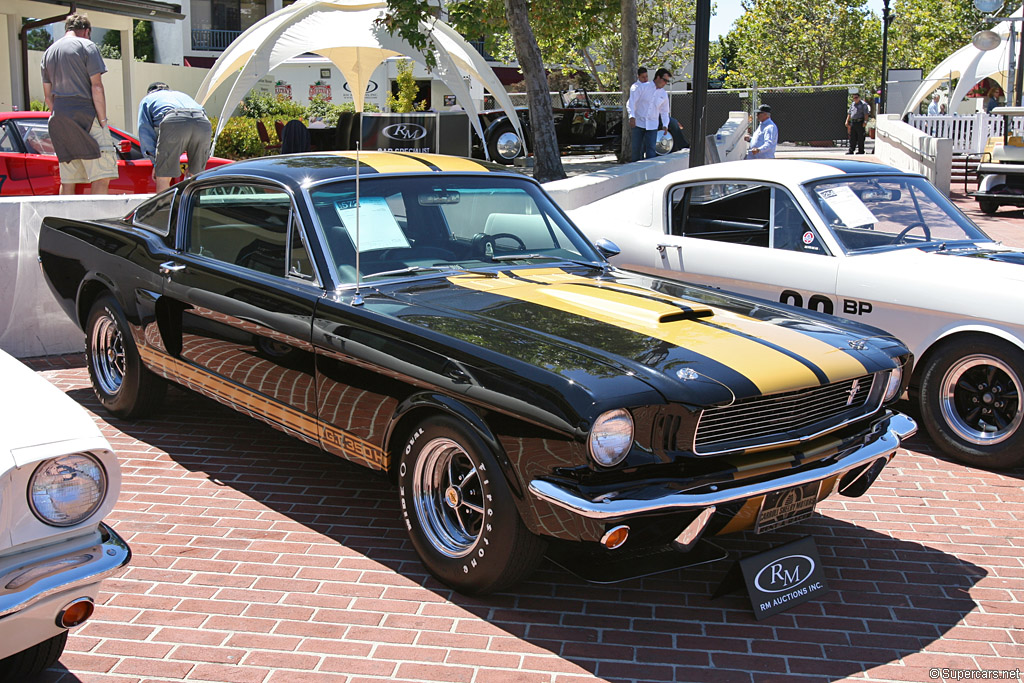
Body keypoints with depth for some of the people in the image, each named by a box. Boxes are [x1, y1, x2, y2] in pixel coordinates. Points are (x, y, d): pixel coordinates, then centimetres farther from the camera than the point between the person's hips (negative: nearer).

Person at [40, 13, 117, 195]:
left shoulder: (49, 52, 20)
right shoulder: (87, 46, 0)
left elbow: (48, 96, 18)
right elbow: (96, 87, -9)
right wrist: (103, 120, -9)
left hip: (58, 119, 7)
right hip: (84, 115, -7)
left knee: (67, 180, 9)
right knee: (101, 176, -9)